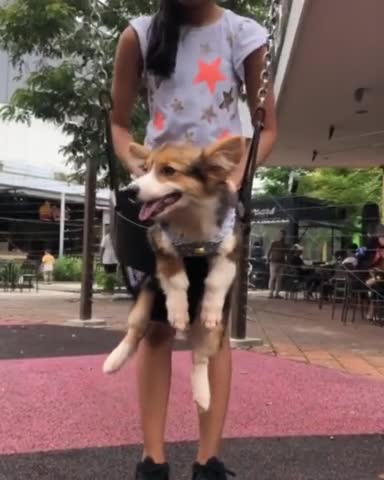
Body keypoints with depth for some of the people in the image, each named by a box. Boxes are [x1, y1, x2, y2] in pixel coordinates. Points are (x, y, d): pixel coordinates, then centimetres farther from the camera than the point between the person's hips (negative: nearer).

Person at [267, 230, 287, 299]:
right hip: (274, 262, -4)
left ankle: (277, 293, 3)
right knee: (272, 277, -8)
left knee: (279, 278, 1)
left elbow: (286, 254, 19)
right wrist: (268, 259, -9)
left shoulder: (285, 245, 12)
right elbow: (269, 252, 1)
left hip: (282, 263, 4)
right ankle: (271, 293, -9)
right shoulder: (274, 243, 1)